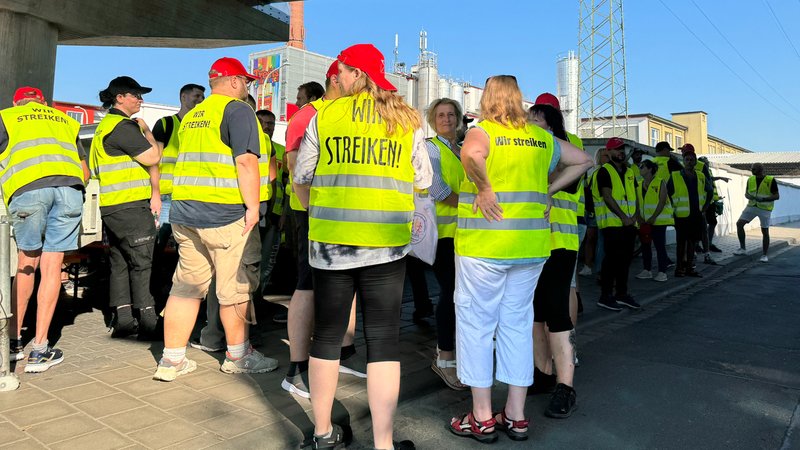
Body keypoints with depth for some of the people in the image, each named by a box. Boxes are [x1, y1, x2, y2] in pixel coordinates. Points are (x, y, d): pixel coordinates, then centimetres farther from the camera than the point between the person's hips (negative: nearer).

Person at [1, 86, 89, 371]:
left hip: (27, 188, -1)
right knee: (52, 266, 4)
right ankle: (39, 350, 5)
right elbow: (85, 172, 27)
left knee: (26, 263, 14)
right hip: (69, 187, 2)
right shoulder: (65, 120, 29)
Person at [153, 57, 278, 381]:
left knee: (186, 285, 12)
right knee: (236, 288, 4)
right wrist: (253, 206, -15)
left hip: (184, 211, 8)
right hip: (226, 212, -8)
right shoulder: (237, 109, -5)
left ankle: (171, 360, 17)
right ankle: (238, 356, 17)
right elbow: (246, 161, -16)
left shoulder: (192, 116, 21)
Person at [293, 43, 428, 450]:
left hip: (330, 242, 1)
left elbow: (301, 180, 8)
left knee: (327, 336, 13)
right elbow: (422, 182, 10)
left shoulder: (324, 117, 2)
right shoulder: (408, 121, 5)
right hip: (387, 246, 0)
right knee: (383, 341, 6)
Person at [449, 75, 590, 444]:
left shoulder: (482, 132, -5)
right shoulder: (541, 137, 11)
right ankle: (516, 416, 21)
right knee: (517, 324, 13)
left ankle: (482, 419, 13)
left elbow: (471, 154, -28)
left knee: (476, 323, 5)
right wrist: (546, 191, 15)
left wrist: (484, 188, -14)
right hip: (532, 245, 5)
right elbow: (582, 161, 21)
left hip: (484, 244, -5)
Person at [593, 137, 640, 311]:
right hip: (612, 223, -7)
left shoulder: (629, 172, 18)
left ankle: (622, 293, 22)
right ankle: (605, 296, 1)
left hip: (629, 224, 7)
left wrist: (635, 215, -1)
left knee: (625, 258, 12)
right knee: (612, 259, -7)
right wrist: (623, 217, -16)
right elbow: (607, 197, -13)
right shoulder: (604, 171, -5)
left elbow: (635, 196, 16)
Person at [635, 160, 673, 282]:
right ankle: (647, 270, 17)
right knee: (645, 245, 8)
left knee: (660, 245, -5)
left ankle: (662, 272, 0)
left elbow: (662, 202, -11)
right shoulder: (639, 186, 14)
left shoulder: (660, 183, -3)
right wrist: (639, 217, -3)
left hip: (658, 221, -6)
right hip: (644, 222, 6)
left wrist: (653, 218, -18)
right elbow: (638, 203, 12)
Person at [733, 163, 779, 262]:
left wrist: (763, 199, -25)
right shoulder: (750, 179, 1)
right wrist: (749, 196, -13)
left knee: (765, 231, -1)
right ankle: (742, 248, 6)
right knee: (739, 223, -6)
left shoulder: (771, 180, -12)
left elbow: (777, 196, -11)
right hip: (752, 206, 5)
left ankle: (764, 255, 13)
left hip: (764, 209, -4)